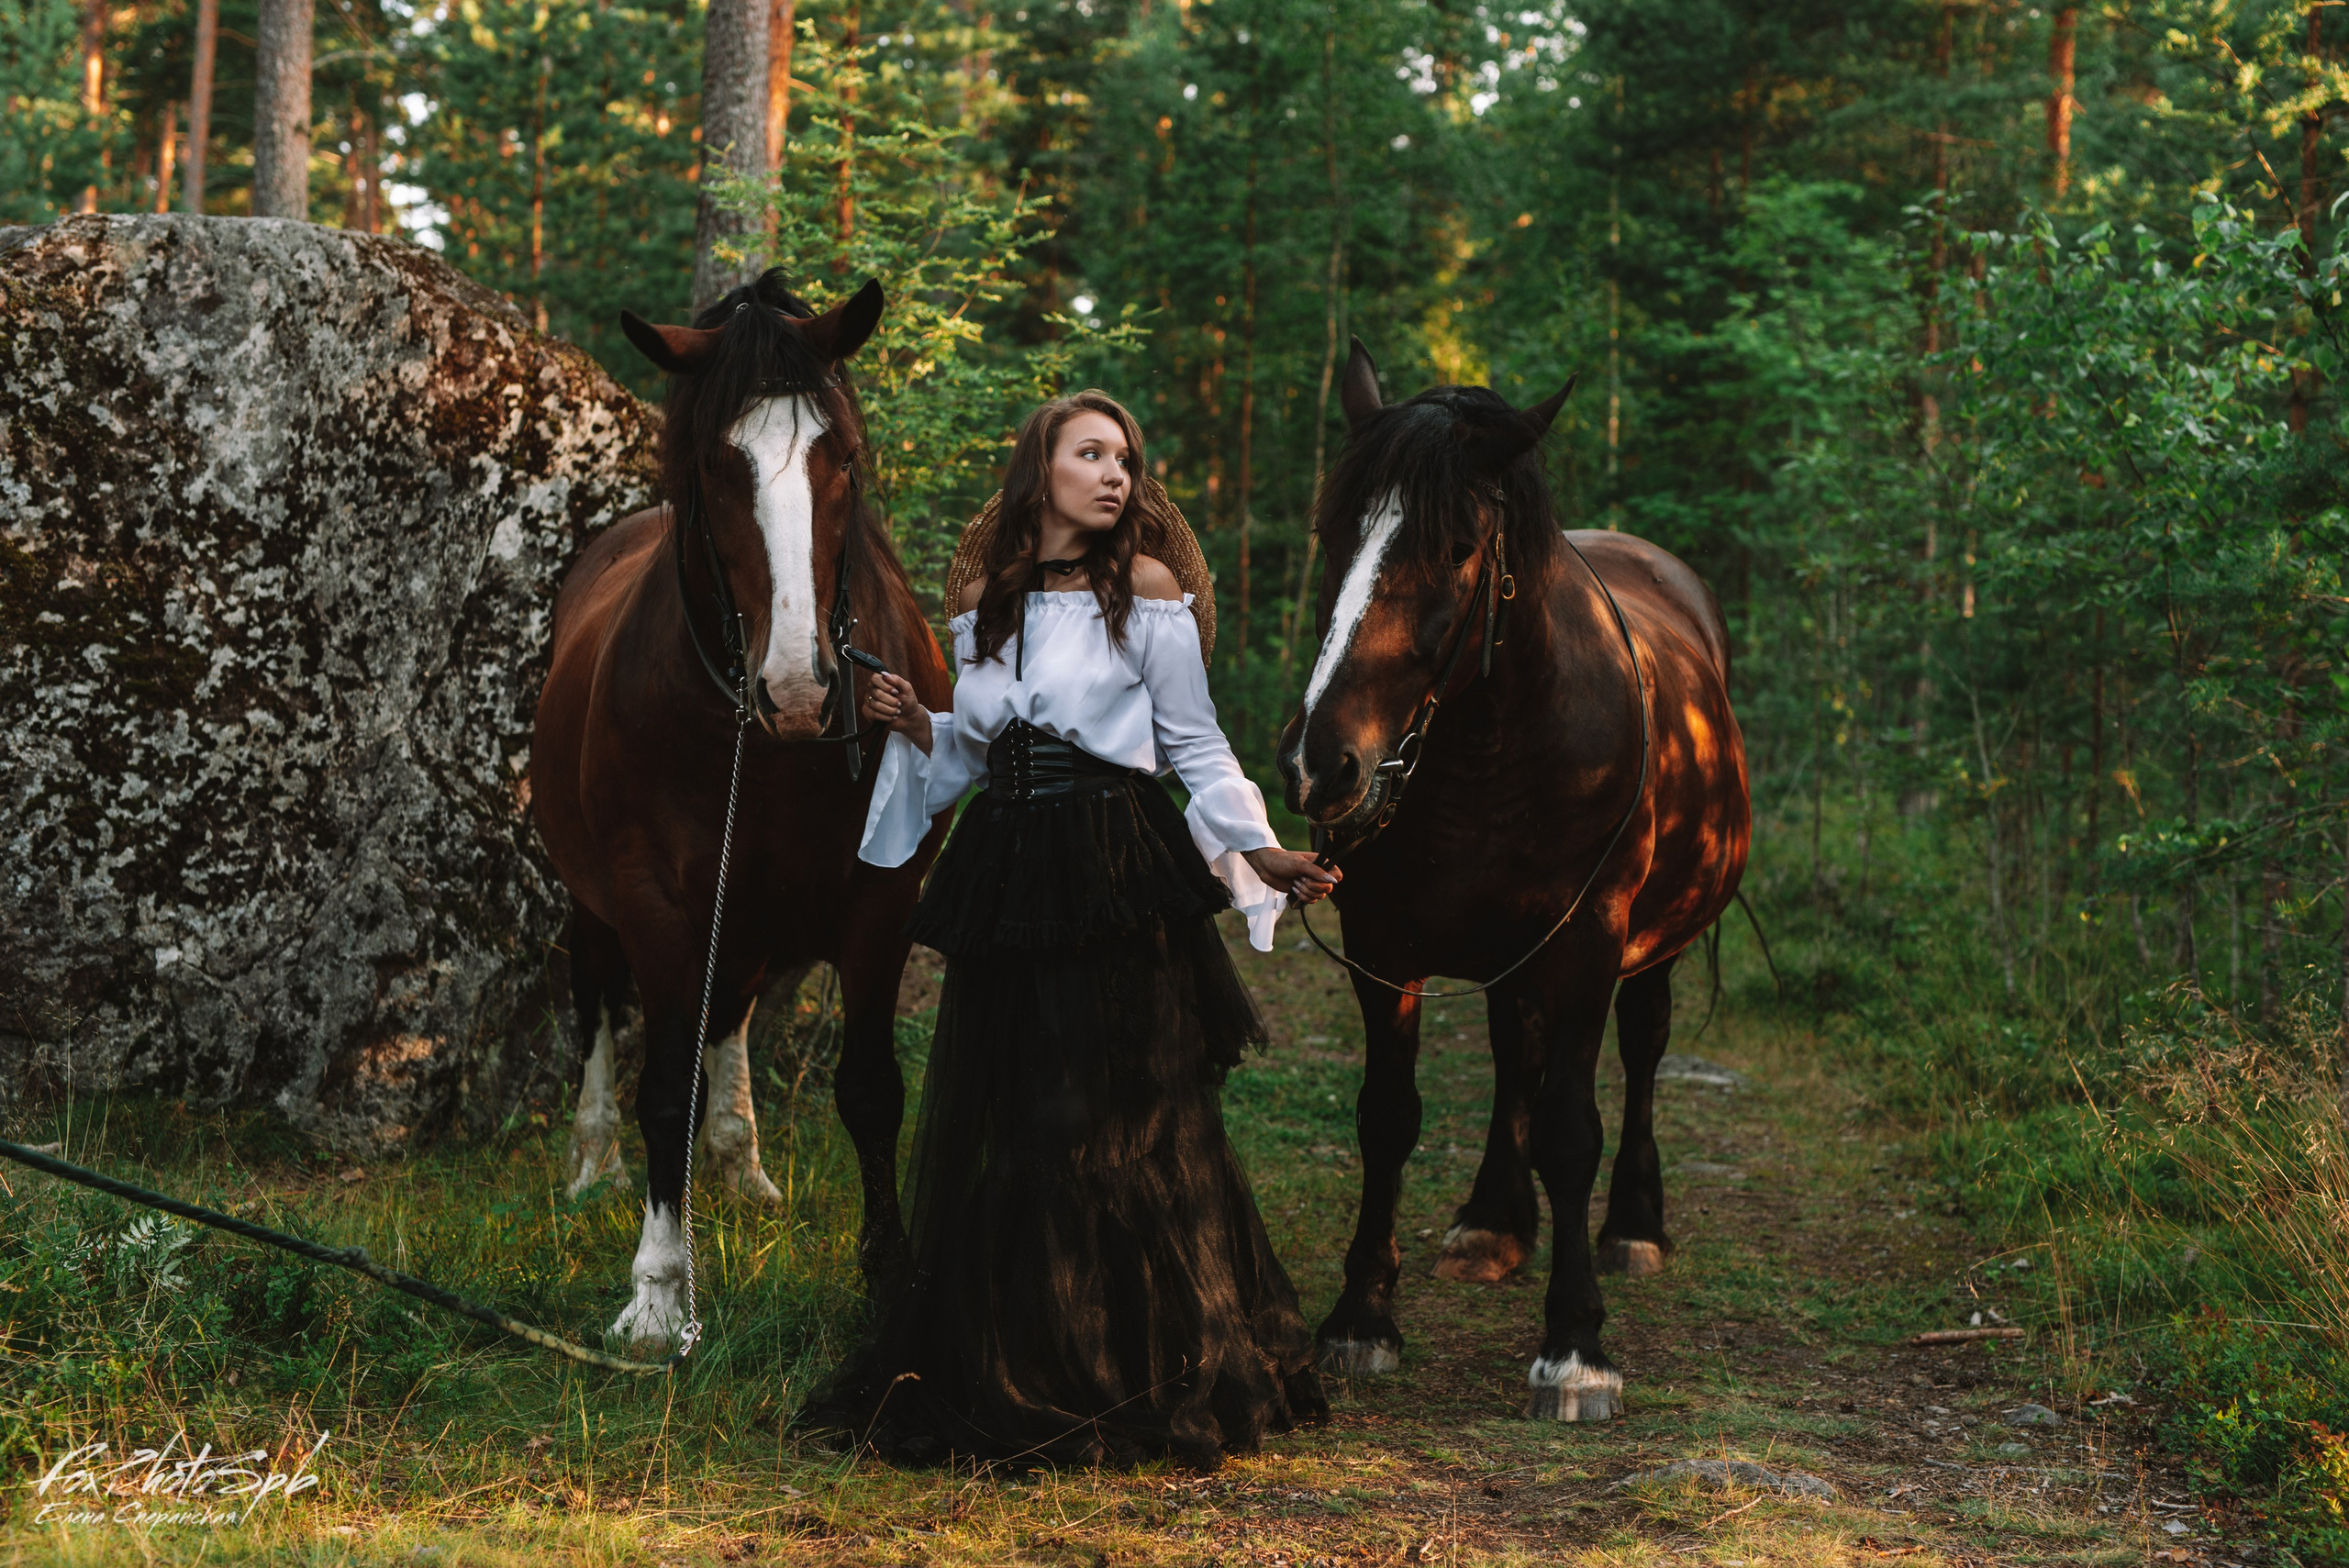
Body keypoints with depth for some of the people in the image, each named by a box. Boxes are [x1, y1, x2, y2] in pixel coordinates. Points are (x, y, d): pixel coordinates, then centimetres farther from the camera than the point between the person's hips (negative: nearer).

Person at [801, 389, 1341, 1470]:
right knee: (996, 1128, 9)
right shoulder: (985, 598, 10)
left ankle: (1141, 1386, 10)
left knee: (1119, 1127, -2)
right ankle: (1005, 1372, 21)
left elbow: (1196, 748, -1)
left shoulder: (1146, 591, -2)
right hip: (1003, 878, 5)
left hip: (1118, 879, -5)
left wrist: (1258, 850, -12)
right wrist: (916, 726, 0)